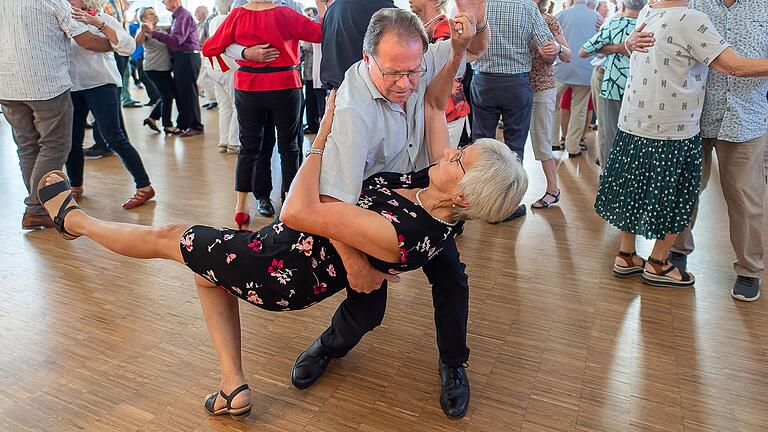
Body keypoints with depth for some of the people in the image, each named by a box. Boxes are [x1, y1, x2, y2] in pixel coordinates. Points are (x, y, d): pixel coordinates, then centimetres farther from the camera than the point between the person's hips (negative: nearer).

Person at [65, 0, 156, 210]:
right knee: (72, 139, 9)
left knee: (113, 137, -10)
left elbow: (128, 47, -19)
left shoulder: (102, 19, -4)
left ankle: (144, 187, -4)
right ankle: (75, 186, 27)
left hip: (101, 85, -5)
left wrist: (98, 24, -27)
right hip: (72, 88, 6)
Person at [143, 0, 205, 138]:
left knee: (188, 92, -4)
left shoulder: (184, 15, -14)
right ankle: (184, 124, 23)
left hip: (187, 58, -10)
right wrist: (155, 30, 6)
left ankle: (196, 127, 4)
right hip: (180, 58, 10)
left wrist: (153, 32, -21)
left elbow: (176, 39, -23)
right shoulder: (178, 16, 15)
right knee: (180, 92, 14)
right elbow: (173, 38, 12)